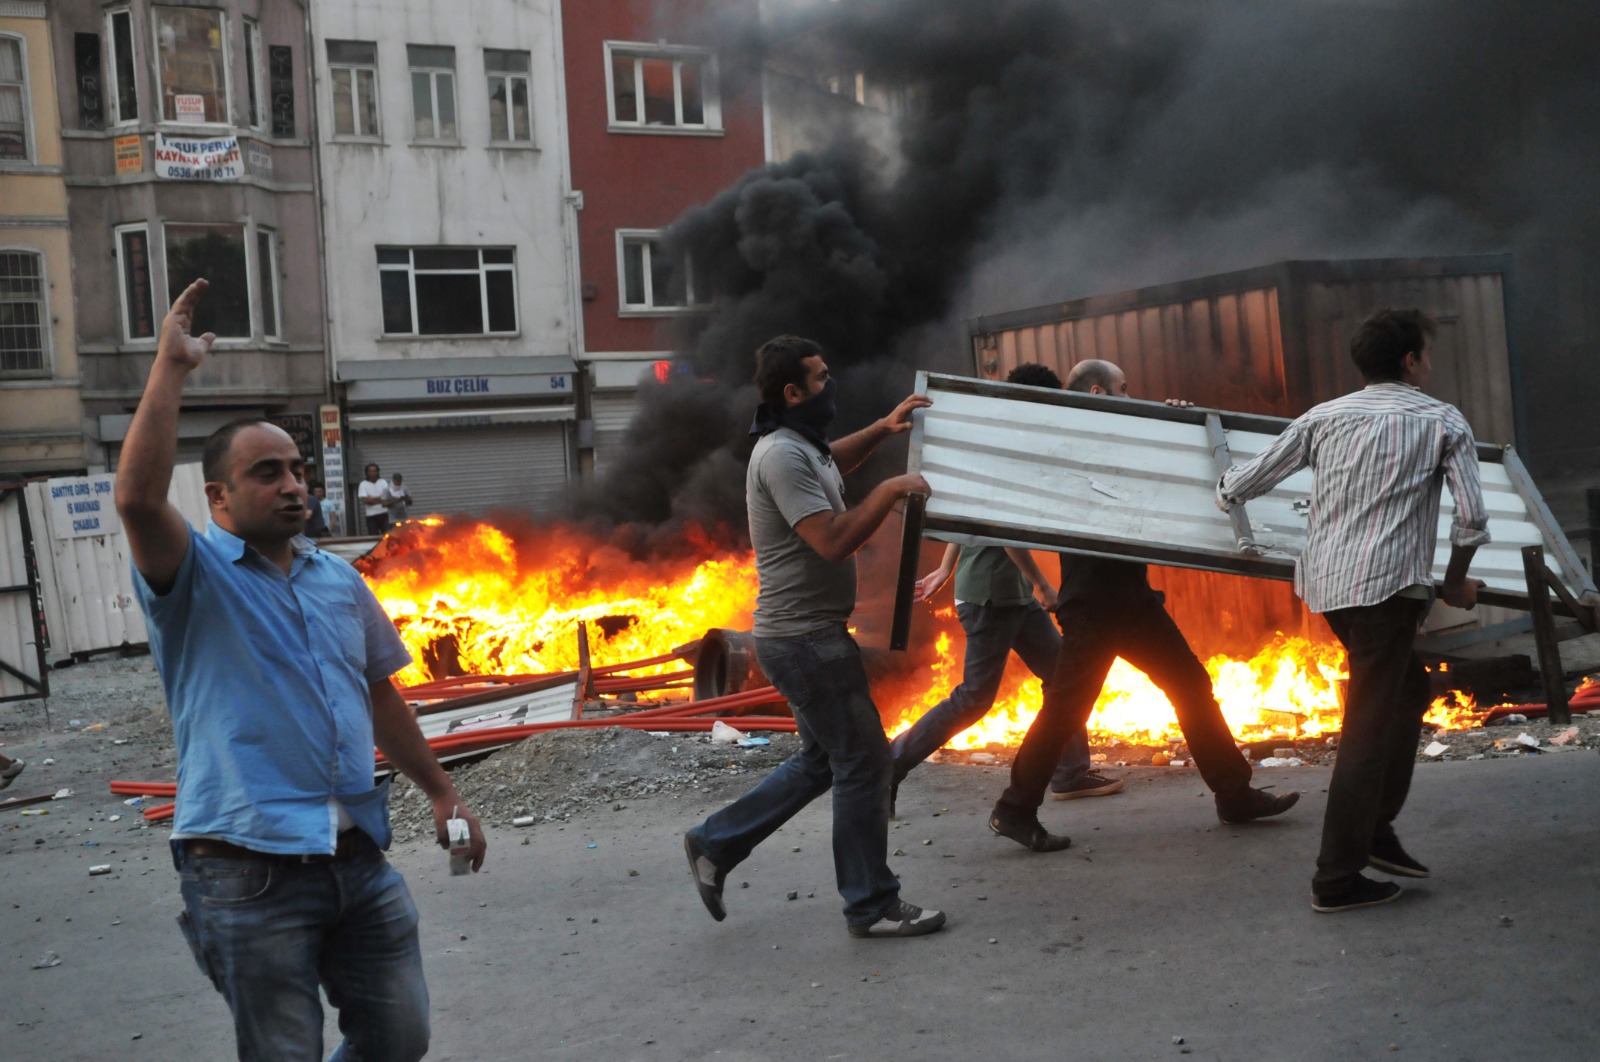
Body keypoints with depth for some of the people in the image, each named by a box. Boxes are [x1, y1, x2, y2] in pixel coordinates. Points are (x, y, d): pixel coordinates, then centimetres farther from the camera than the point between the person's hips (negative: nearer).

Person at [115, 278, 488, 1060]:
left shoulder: (339, 579, 15)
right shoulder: (196, 575, -3)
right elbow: (138, 497, -24)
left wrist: (442, 792, 23)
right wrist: (172, 365, -21)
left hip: (358, 860, 6)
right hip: (249, 872, -6)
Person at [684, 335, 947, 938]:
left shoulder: (799, 444, 13)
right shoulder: (782, 455, -19)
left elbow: (831, 462, 38)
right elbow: (834, 541, -27)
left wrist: (882, 429, 23)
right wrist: (890, 492, -17)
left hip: (806, 633, 11)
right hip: (806, 637, -11)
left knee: (822, 759, 19)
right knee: (862, 763, -3)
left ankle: (716, 845, 23)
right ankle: (872, 906, 7)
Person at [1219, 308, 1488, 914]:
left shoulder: (1325, 418, 13)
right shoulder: (1444, 422, 4)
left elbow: (1242, 483, 13)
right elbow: (1472, 520, -4)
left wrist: (1227, 493, 36)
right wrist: (1455, 584, 12)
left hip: (1325, 584, 6)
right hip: (1388, 585, -6)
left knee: (1407, 692, 23)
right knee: (1367, 728, -3)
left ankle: (1374, 828, 22)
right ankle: (1338, 879, -2)